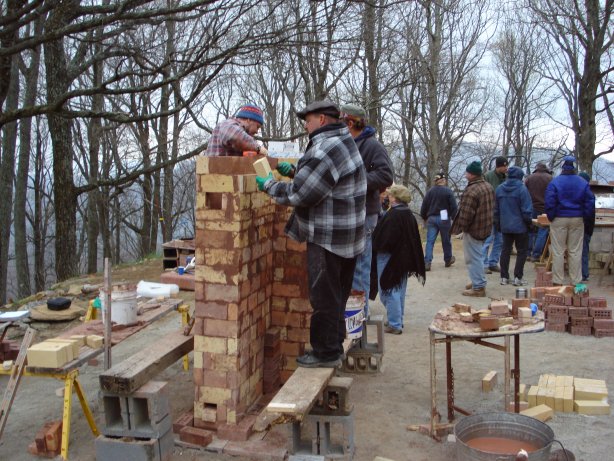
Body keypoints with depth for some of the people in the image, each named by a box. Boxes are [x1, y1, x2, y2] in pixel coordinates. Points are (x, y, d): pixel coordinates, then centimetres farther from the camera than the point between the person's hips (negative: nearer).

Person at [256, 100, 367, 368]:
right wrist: (294, 171, 16)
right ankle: (335, 342, 32)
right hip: (347, 235, 11)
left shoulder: (324, 149, -20)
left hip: (327, 238, -11)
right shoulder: (343, 142, 14)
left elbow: (299, 194, -19)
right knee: (337, 294, 19)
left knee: (324, 296, -1)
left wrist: (269, 185, -5)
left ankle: (326, 352, 9)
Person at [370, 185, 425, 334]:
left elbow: (384, 238, -21)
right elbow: (414, 239, 12)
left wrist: (376, 246, -3)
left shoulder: (392, 215, -20)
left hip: (389, 257, -9)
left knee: (389, 290, -1)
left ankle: (394, 324, 1)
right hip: (404, 258, 9)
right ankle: (398, 321, 26)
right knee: (399, 290, 17)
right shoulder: (409, 214, 6)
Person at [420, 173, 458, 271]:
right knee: (446, 241, 13)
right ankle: (448, 260, 28)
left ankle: (427, 262, -9)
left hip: (431, 218, 3)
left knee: (430, 241, 1)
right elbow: (454, 206, -9)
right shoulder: (448, 191, -7)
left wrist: (424, 218, 17)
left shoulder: (430, 191, 3)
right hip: (444, 219, -2)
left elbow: (424, 206, 5)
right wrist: (453, 218, 2)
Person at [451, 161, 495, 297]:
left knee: (473, 258, -1)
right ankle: (479, 281, 31)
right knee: (478, 256, 21)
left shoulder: (472, 191, -23)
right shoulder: (488, 187, 8)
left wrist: (461, 227, -10)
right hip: (485, 228, 9)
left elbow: (466, 213, -23)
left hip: (473, 229, -9)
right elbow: (491, 208, 16)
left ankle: (478, 287, 2)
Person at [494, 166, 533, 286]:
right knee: (522, 251, 6)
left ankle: (504, 277, 13)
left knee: (505, 250, 12)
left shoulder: (499, 189, 3)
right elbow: (526, 209, -13)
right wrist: (529, 222, 1)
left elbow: (496, 209, 10)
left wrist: (497, 224, 19)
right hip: (520, 226, -5)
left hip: (505, 226, 5)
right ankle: (518, 277, 4)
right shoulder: (522, 189, -13)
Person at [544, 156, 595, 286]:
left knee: (558, 252, 3)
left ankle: (558, 281, 5)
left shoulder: (554, 182, -8)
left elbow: (549, 202, -11)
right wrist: (585, 216, 9)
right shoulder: (583, 183, 1)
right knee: (576, 252, 8)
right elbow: (590, 202, 1)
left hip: (559, 219, -2)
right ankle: (576, 281, 11)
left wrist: (551, 217, 0)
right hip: (577, 220, 2)